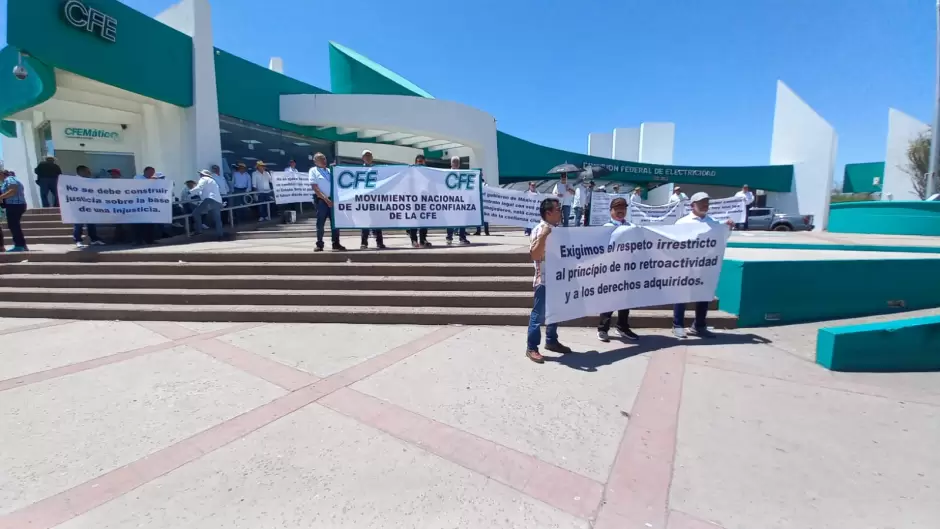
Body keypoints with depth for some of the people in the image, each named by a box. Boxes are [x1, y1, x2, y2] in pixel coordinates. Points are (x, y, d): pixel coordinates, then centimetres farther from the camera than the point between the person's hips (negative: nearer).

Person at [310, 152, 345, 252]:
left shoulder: (329, 170, 15)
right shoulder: (313, 171, -1)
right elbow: (315, 188, -10)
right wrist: (326, 199, -16)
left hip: (332, 199, 5)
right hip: (321, 200, -5)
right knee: (320, 224, 0)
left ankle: (336, 244, 10)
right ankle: (319, 245, 9)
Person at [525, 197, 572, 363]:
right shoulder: (539, 230, -14)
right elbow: (534, 256, -23)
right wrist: (542, 237, -30)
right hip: (544, 280, -8)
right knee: (538, 314, -1)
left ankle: (551, 341, 34)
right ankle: (531, 348, 9)